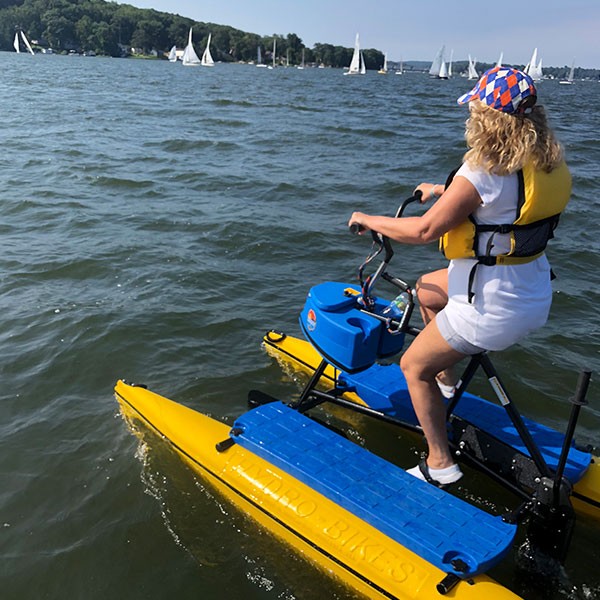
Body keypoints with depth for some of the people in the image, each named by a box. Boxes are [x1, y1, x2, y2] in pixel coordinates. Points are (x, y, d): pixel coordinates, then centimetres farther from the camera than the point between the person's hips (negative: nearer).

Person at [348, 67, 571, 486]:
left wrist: (368, 220, -7)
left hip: (493, 307, -9)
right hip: (535, 295, 9)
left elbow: (425, 230, -22)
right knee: (426, 289, 29)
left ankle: (440, 465, 18)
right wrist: (445, 192, 26)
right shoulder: (549, 163, 1)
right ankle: (446, 380, 40)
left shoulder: (484, 172, -25)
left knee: (414, 367, 10)